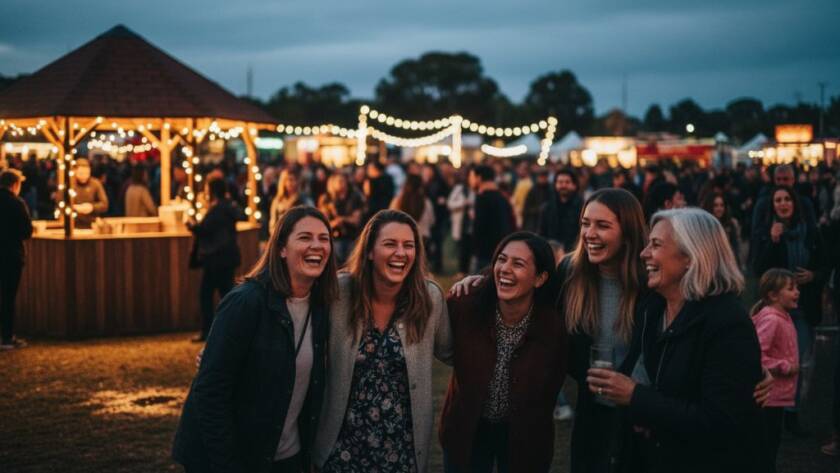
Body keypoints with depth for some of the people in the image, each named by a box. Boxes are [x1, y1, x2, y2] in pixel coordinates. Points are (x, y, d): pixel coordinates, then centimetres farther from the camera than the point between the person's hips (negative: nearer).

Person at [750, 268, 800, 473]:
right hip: (770, 395, -9)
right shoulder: (771, 319, -22)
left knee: (772, 442, 18)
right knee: (766, 447, -1)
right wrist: (787, 367, -21)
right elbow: (755, 355, -30)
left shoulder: (782, 316, 8)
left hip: (778, 394, 10)